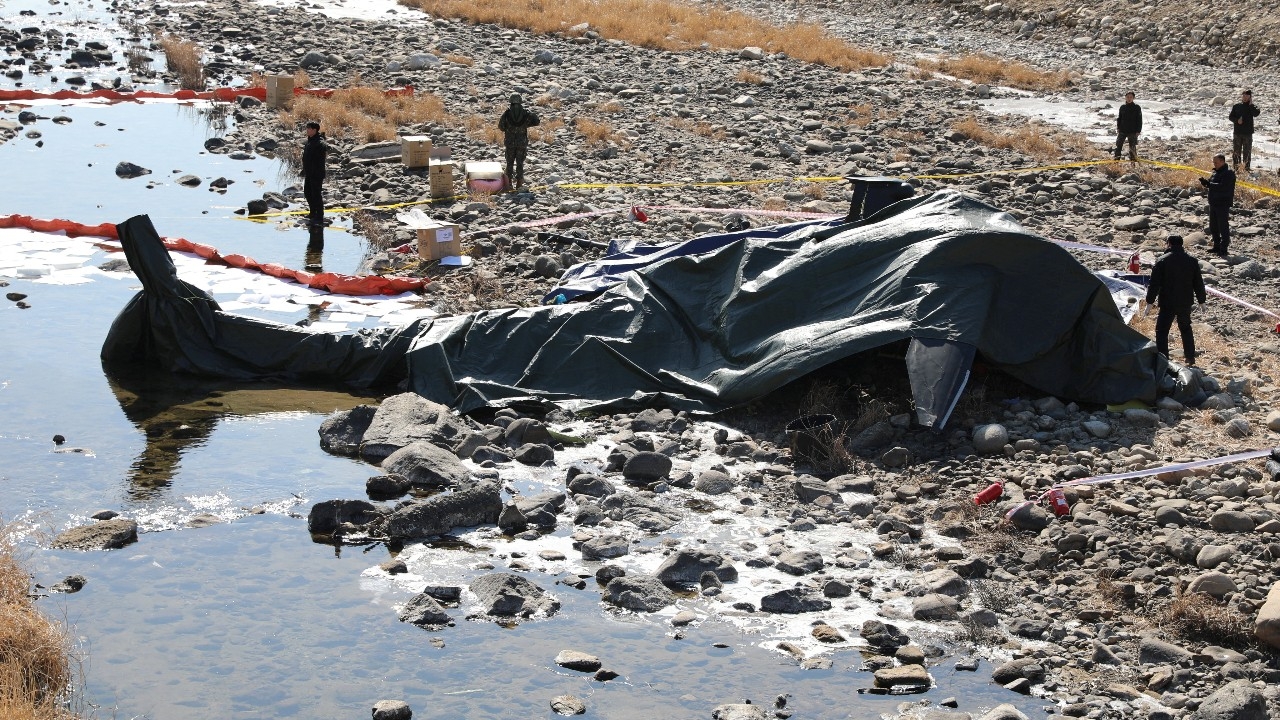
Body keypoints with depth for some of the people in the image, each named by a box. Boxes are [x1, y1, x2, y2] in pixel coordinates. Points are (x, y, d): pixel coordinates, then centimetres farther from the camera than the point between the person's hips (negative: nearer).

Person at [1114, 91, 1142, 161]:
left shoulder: (1137, 108, -2)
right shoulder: (1122, 107, 6)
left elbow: (1139, 120, -1)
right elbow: (1119, 118, 14)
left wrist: (1138, 131, -7)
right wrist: (1118, 128, 6)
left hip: (1132, 132, -2)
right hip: (1122, 131, 2)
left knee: (1132, 146, 5)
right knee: (1118, 145, 0)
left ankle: (1133, 158, 15)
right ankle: (1117, 158, 8)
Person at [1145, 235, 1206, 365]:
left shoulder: (1162, 261, -11)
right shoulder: (1192, 261, 4)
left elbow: (1155, 284, -11)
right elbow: (1198, 283, 9)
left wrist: (1149, 302, -6)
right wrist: (1201, 301, 18)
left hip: (1167, 304, -5)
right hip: (1186, 303, 5)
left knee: (1162, 331, 1)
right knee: (1186, 329, 22)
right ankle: (1190, 358, 26)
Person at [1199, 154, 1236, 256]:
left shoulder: (1228, 174, -13)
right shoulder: (1216, 172, 14)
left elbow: (1223, 186, -25)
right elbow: (1211, 184, 16)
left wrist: (1210, 184, -25)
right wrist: (1205, 182, -5)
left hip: (1223, 205, -9)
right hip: (1213, 204, 9)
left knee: (1223, 227, -4)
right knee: (1213, 227, 15)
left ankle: (1223, 249, -1)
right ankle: (1217, 247, 25)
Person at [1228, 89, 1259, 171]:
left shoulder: (1252, 107, 3)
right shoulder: (1236, 106, 8)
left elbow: (1256, 114, -16)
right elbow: (1231, 116, 7)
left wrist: (1251, 104, -15)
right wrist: (1237, 120, -12)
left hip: (1248, 132, -1)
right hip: (1237, 132, 1)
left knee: (1247, 151, 1)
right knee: (1236, 151, 4)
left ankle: (1247, 168, 5)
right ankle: (1235, 167, 10)